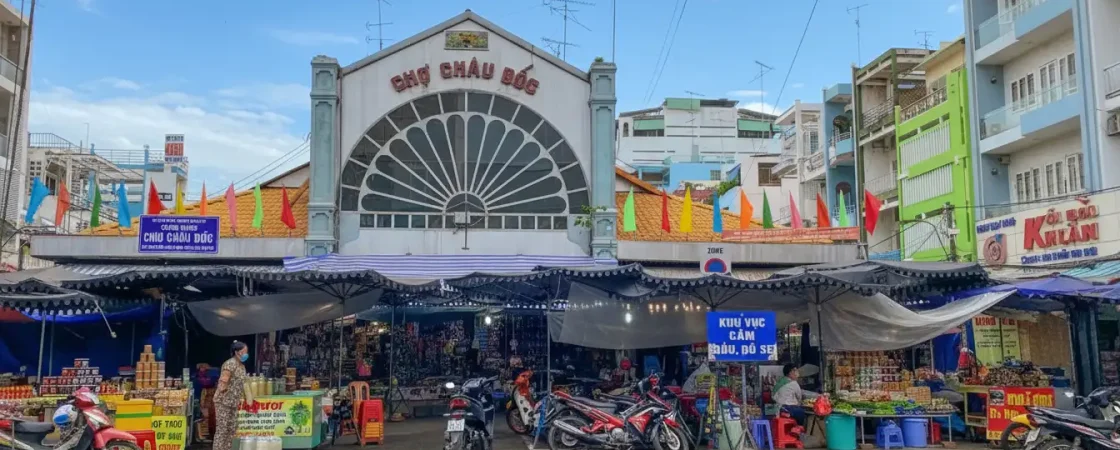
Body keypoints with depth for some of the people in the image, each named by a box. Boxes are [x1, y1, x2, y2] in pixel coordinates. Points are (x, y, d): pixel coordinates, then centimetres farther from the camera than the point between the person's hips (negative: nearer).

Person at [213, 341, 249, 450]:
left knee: (232, 429, 10)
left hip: (233, 402, 9)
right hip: (223, 401, -9)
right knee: (222, 429, -6)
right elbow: (223, 383, -21)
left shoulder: (242, 365, 11)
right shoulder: (230, 364, -17)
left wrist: (241, 398, 14)